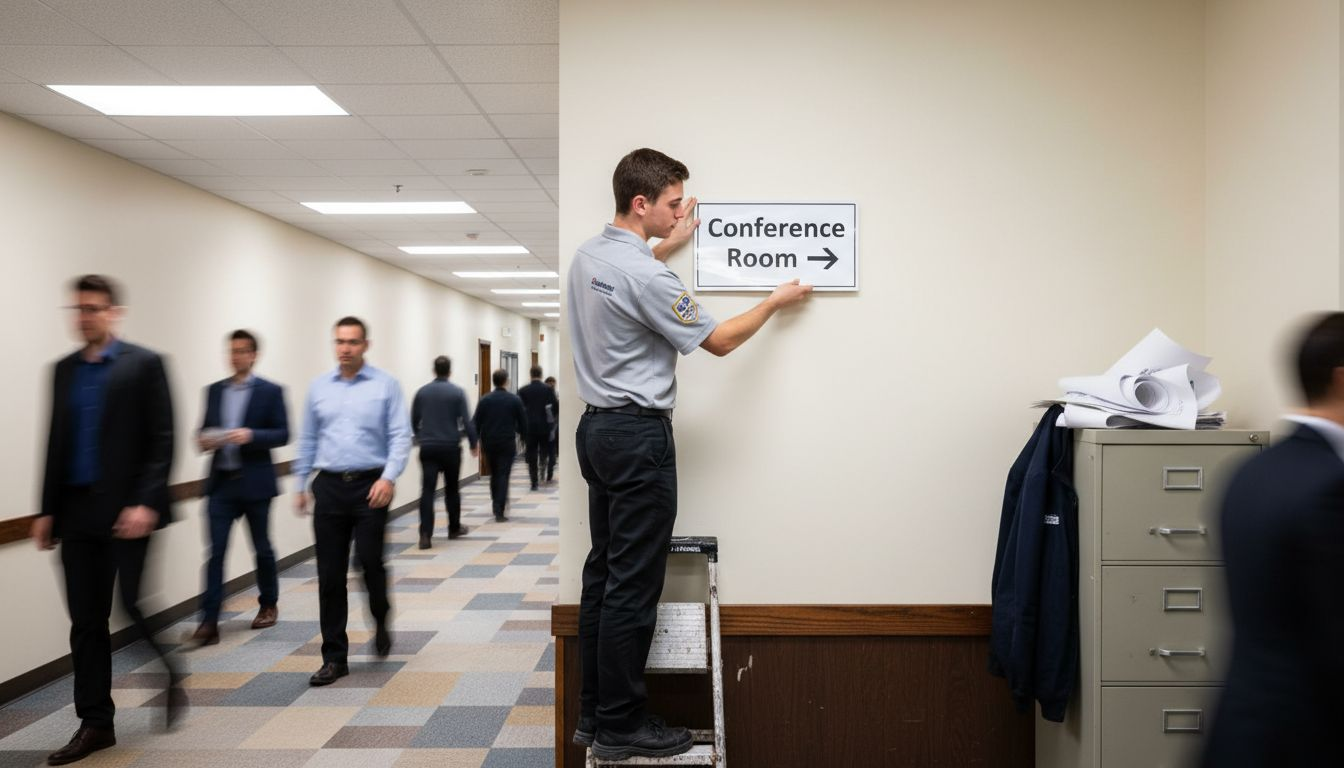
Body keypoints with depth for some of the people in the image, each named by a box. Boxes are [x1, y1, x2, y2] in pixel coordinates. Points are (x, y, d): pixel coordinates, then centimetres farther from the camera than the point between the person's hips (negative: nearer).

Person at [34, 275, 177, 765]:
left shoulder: (144, 364, -4)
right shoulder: (64, 370, 13)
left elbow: (162, 441, -9)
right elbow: (56, 443, 15)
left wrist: (146, 502, -18)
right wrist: (47, 510, 11)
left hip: (128, 510, -5)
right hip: (76, 512, 5)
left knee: (138, 610, -1)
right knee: (85, 623, 8)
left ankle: (168, 686, 24)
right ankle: (95, 724, 18)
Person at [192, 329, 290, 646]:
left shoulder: (270, 391, -2)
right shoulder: (214, 390, 11)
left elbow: (282, 434, -6)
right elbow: (206, 429, 15)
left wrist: (251, 435, -22)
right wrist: (204, 440, -7)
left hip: (254, 483, -3)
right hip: (221, 482, 3)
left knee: (262, 548, 11)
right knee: (215, 551, -5)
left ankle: (269, 605, 31)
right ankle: (209, 621, -5)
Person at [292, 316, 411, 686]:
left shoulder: (385, 385, 0)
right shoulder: (319, 387, 10)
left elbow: (400, 436, -5)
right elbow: (307, 440, 15)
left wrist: (389, 477, -17)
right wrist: (300, 485, 14)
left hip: (370, 487, -3)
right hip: (329, 487, 3)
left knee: (369, 560, -9)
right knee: (330, 575, 3)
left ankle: (381, 622, 24)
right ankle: (334, 658, 14)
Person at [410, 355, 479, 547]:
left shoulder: (422, 392, 3)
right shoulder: (457, 392, -5)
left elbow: (414, 421, 9)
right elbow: (466, 421, -7)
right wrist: (473, 444, 5)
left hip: (428, 448, 1)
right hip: (451, 447, -1)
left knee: (427, 490, -3)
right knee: (451, 489, 14)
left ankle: (425, 534, -14)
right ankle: (454, 528, 27)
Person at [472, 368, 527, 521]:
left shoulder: (485, 400, -1)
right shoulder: (515, 400, -4)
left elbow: (475, 423, -3)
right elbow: (523, 423, 0)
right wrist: (522, 433, 21)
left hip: (489, 443, 2)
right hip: (507, 443, -2)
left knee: (494, 474, 19)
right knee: (503, 475, -3)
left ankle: (496, 504, 30)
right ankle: (499, 511, -11)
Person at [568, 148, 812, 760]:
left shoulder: (587, 256, 8)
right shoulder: (646, 276, -19)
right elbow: (718, 341, -9)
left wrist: (668, 245, 33)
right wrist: (775, 302, 6)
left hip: (596, 428, 10)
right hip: (638, 437, -10)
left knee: (602, 574, 13)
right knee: (633, 587, -1)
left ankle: (594, 712, 23)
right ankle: (621, 726, 9)